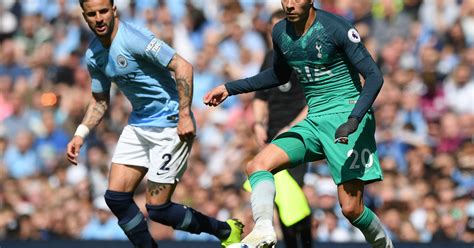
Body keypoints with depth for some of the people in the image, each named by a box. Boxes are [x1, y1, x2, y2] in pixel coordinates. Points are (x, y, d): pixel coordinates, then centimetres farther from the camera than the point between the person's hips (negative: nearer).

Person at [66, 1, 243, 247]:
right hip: (138, 124, 8)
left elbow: (182, 66, -24)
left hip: (170, 125, -8)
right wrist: (80, 134, 5)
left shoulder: (133, 38, -20)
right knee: (116, 197, -3)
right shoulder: (93, 55, 5)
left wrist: (184, 115, -28)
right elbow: (100, 100, 19)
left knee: (157, 208, -7)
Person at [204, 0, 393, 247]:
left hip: (346, 114, -7)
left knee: (351, 208, -11)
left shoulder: (336, 28, -13)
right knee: (257, 165, -15)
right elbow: (279, 75, 27)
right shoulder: (281, 32, 7)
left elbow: (374, 76, -15)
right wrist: (230, 88, 22)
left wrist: (353, 120, -28)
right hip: (314, 122, 7)